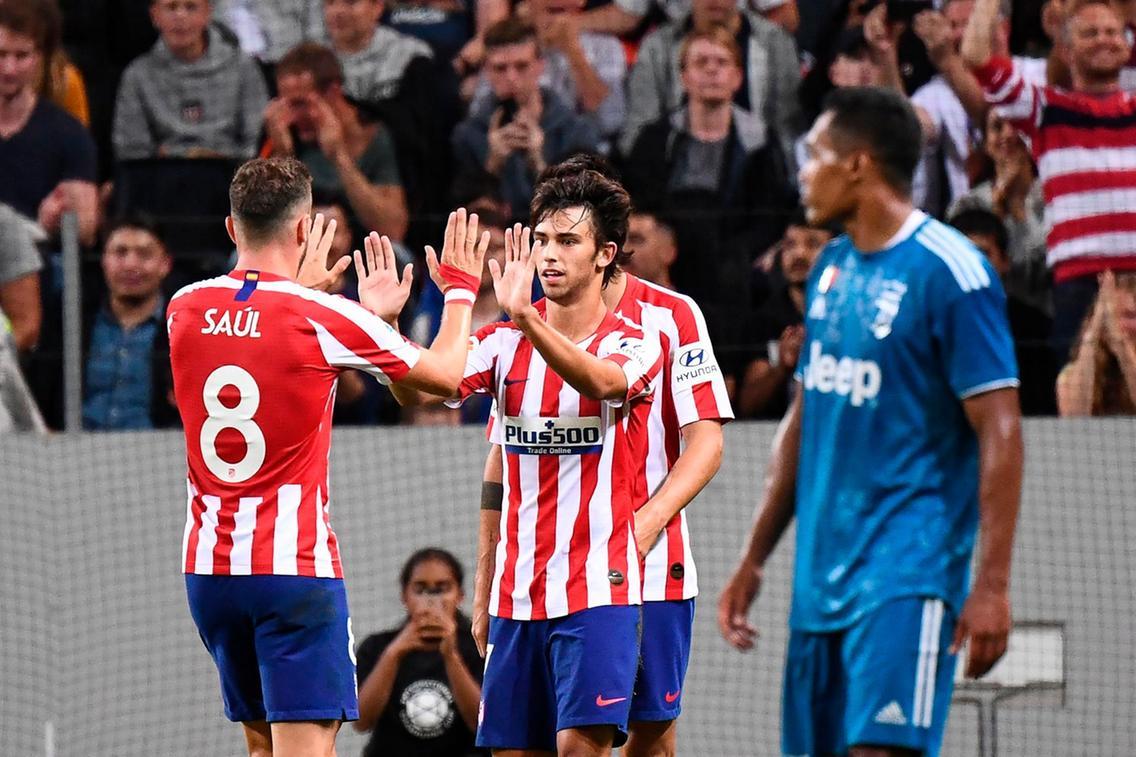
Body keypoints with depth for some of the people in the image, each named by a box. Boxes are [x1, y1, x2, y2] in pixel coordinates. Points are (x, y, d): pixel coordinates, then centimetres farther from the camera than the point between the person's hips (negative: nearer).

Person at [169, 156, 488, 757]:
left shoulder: (186, 309, 3)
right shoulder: (322, 319, -10)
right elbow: (446, 374, 3)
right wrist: (460, 290, 20)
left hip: (207, 567, 5)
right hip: (294, 569, -5)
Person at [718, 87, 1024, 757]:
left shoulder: (950, 270, -11)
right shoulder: (832, 268, 14)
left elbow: (1000, 433, -14)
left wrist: (993, 583, -20)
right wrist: (754, 560, 20)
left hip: (907, 571, -8)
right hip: (823, 571, 8)